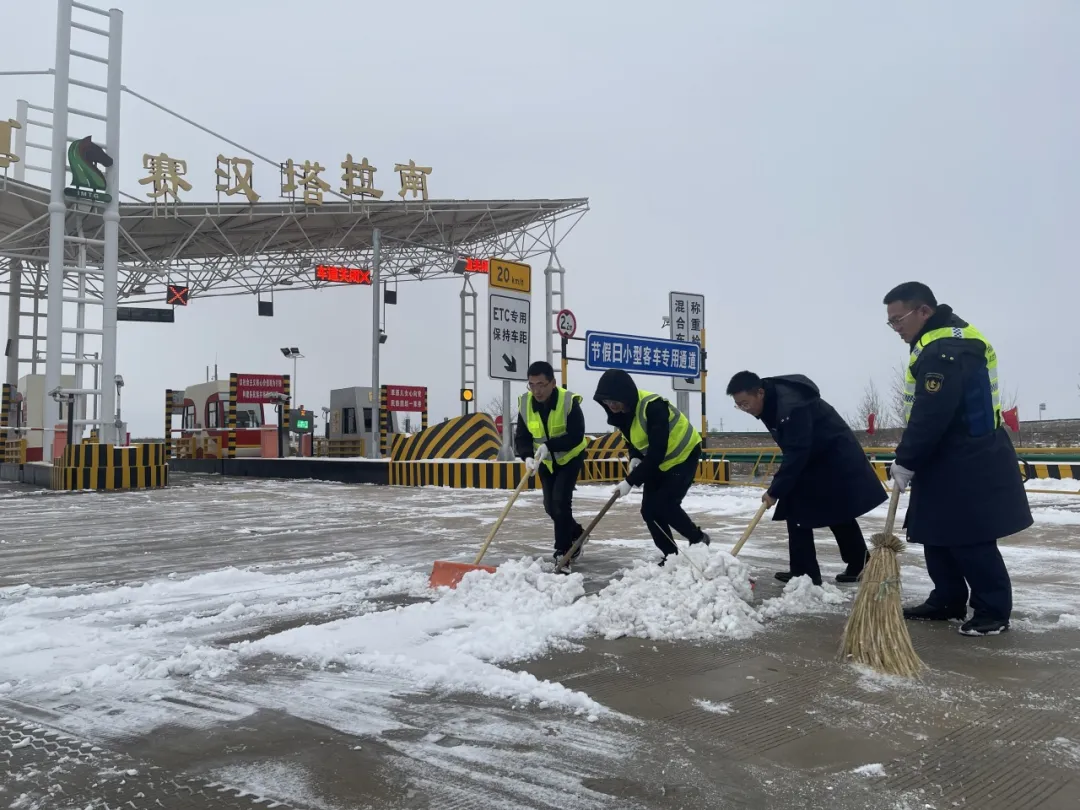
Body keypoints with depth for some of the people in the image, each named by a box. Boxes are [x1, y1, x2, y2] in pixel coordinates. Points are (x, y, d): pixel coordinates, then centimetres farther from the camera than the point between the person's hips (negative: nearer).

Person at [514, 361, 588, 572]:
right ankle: (576, 534, 34)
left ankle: (563, 552, -8)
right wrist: (527, 456, -32)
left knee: (561, 501, -18)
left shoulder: (569, 401, -28)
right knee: (551, 506, 9)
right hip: (546, 461, 5)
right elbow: (522, 437, -13)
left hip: (570, 458, -5)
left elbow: (576, 436, -30)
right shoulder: (525, 403, -15)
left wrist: (549, 446, -41)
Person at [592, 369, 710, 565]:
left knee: (665, 505, -18)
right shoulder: (621, 412, -8)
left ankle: (698, 538, 7)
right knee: (649, 510, -1)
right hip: (658, 462, 8)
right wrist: (635, 457, -11)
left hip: (683, 455, -8)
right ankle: (671, 556, 12)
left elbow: (656, 453, -36)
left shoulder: (653, 407, -34)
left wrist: (630, 481, -35)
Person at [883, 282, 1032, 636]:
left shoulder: (945, 349, -22)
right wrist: (910, 457, 15)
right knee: (938, 534, 13)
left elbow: (930, 416, -26)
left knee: (969, 540, -4)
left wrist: (906, 461, -18)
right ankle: (947, 601, 22)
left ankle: (993, 610, 8)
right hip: (949, 460, 11)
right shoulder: (944, 338, 13)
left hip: (968, 465, -11)